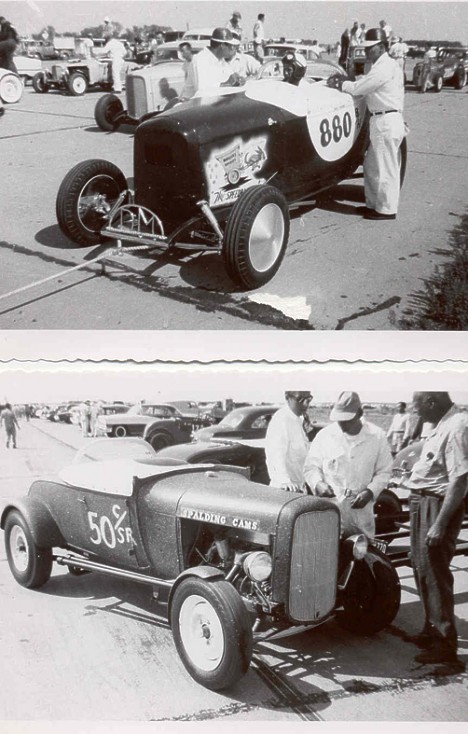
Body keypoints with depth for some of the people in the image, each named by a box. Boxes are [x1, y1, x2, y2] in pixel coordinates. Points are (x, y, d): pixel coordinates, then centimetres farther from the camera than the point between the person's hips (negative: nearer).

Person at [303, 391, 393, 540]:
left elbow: (384, 472, 7)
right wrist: (318, 483, -12)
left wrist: (370, 492, -9)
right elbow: (311, 467, 9)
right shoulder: (324, 436, 2)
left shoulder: (377, 437, 2)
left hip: (361, 511, 1)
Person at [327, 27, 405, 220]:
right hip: (381, 121, 10)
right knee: (371, 166, 16)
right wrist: (344, 81, 6)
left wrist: (339, 84, -1)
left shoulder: (384, 67, -16)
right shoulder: (381, 65, 17)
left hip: (387, 123, -10)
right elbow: (363, 84, 18)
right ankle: (374, 204, 25)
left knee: (385, 168, -2)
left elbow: (359, 88, -16)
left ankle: (386, 209, 6)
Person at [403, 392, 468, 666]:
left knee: (435, 574, -2)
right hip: (422, 502, 10)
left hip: (439, 506, -10)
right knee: (423, 569, 19)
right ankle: (432, 630, 34)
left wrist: (440, 525, -26)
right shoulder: (442, 425, 8)